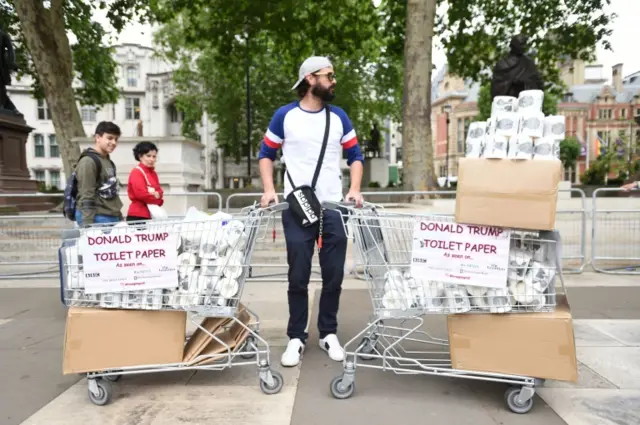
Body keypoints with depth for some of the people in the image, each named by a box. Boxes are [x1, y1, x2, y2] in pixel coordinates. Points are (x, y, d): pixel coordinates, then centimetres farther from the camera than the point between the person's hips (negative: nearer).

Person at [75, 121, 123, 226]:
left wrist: (120, 218, 20)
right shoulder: (88, 161, -10)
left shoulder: (110, 163, 17)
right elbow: (86, 197, -17)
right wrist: (88, 225, -22)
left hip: (113, 218, 9)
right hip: (98, 219, -9)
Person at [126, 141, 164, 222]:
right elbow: (141, 194, -17)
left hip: (150, 215, 8)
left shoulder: (153, 173, 15)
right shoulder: (136, 173, -9)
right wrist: (158, 200, -5)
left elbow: (159, 191, 13)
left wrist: (157, 194, -12)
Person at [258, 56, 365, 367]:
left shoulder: (339, 117, 8)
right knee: (298, 277, 2)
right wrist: (269, 189, -4)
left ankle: (328, 333, 21)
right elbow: (266, 154, 9)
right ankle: (296, 337, 16)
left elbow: (355, 155, 13)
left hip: (333, 208, 2)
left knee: (334, 275, 5)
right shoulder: (285, 116, 3)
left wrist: (355, 189, -2)